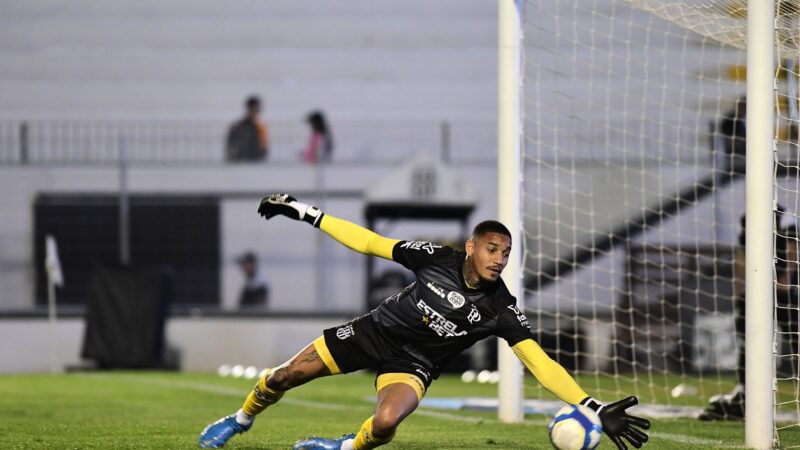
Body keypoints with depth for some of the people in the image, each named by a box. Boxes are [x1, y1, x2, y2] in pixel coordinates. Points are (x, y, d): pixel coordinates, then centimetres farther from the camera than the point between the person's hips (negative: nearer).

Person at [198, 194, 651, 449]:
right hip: (375, 331, 1)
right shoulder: (438, 259, -16)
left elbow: (541, 362, -24)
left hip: (414, 363, -1)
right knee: (284, 377, 0)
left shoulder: (502, 309, -19)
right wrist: (307, 214, -7)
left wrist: (595, 408, -36)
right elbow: (371, 243, -7)